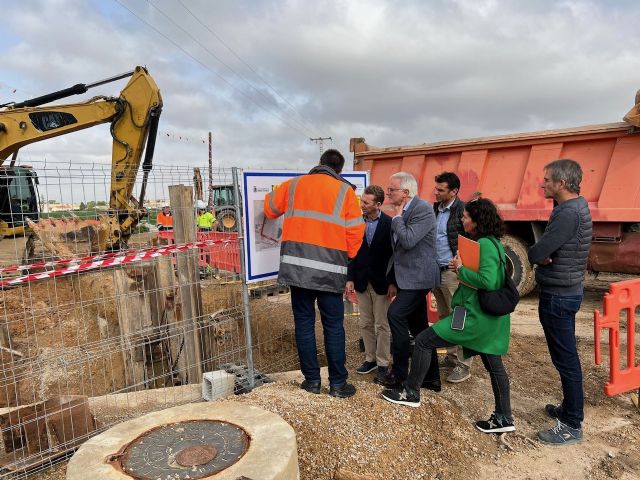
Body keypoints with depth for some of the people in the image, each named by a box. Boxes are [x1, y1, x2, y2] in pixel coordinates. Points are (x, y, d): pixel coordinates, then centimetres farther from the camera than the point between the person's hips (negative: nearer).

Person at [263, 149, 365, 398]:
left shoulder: (294, 184, 11)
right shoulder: (345, 190, 3)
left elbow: (270, 208, 25)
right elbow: (355, 231, -1)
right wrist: (348, 257, 14)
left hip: (296, 264, 2)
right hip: (329, 267, -2)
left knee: (304, 322, 11)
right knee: (333, 325, 7)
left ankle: (312, 379, 18)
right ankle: (337, 383, 13)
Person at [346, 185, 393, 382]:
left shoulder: (389, 223, -10)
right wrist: (350, 278, 0)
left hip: (381, 282, -3)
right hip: (362, 281, 4)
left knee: (382, 325, 6)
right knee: (365, 324, 12)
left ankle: (383, 363, 19)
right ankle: (370, 359, 26)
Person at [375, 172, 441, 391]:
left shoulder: (423, 210, -15)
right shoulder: (401, 212, 11)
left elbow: (408, 241, -26)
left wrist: (397, 218, -11)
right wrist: (393, 280, 17)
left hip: (417, 276, -9)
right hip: (406, 277, 9)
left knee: (395, 314, -16)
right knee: (418, 326, 11)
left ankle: (399, 373, -2)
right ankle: (431, 377, 21)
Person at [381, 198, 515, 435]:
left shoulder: (484, 244, -18)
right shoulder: (493, 243, 12)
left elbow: (487, 281, -29)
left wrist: (461, 269, -15)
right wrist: (461, 269, 4)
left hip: (475, 316, -10)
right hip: (490, 316, 10)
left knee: (423, 341, -1)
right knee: (494, 364, 15)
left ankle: (410, 392, 12)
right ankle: (503, 418, 23)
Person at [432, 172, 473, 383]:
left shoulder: (463, 209, -11)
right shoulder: (435, 208, 11)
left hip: (453, 271, -7)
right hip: (436, 270, 8)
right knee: (444, 317, 14)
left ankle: (463, 365, 7)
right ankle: (451, 356, 26)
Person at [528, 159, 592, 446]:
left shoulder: (568, 214, -23)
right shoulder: (576, 208, 9)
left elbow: (535, 254, -25)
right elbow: (545, 252, 10)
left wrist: (541, 256, -5)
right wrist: (546, 256, -10)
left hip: (558, 296, -10)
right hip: (566, 292, 10)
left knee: (566, 360, 0)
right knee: (566, 357, 20)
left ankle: (572, 426, 13)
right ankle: (570, 408, 35)